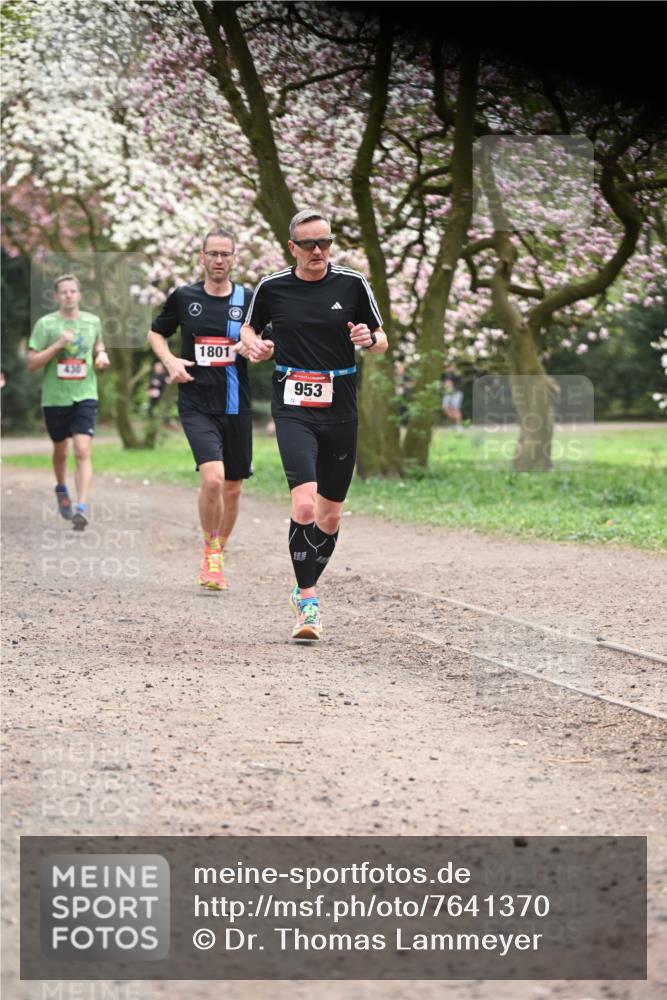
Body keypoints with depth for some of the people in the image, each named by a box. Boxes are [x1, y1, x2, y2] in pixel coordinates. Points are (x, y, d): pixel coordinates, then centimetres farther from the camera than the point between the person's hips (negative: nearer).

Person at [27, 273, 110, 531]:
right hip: (55, 398, 0)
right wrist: (58, 345, -18)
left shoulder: (93, 321, 5)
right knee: (60, 450, 17)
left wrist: (101, 355, 3)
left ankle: (82, 508, -23)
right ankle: (61, 489, 46)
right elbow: (31, 363, -7)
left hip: (85, 396, 0)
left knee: (83, 451, -15)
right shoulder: (45, 324, -5)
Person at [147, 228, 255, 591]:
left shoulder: (249, 300, 3)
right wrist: (170, 361, -2)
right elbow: (155, 333, 17)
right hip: (196, 404, -2)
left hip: (236, 406, 2)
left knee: (233, 487, 9)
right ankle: (210, 552, -2)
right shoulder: (183, 297, 3)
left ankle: (218, 555, 30)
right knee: (212, 477, -21)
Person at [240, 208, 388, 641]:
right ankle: (307, 600, -10)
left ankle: (306, 590, 30)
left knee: (330, 516, 9)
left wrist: (370, 339, -14)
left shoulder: (353, 284, 1)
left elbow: (381, 341, 8)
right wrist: (253, 345, -4)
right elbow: (249, 327, 18)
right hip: (293, 407, -2)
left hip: (340, 410, 2)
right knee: (305, 504, -20)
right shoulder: (272, 288, 1)